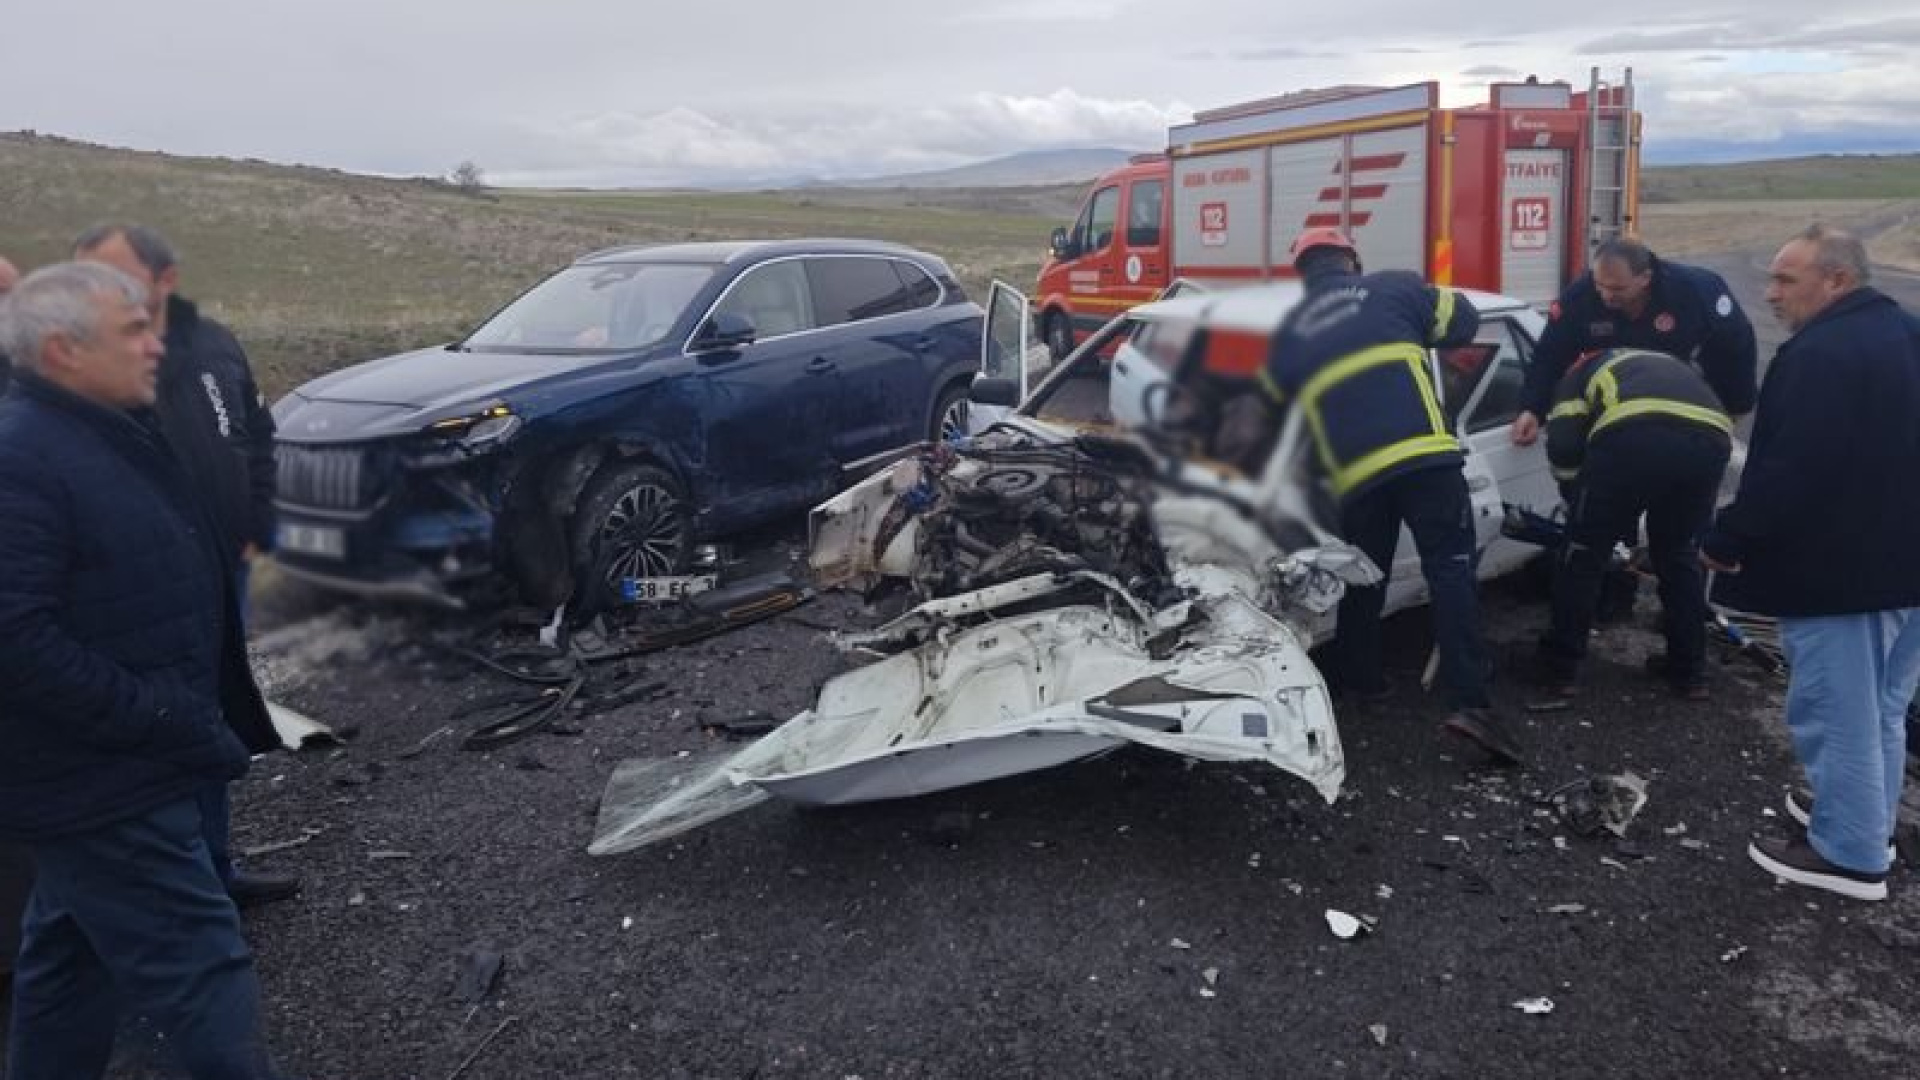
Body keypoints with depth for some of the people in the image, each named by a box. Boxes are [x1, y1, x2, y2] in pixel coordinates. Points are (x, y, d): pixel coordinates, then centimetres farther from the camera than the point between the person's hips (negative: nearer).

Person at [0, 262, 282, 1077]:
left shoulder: (112, 432, 11)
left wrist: (194, 718, 18)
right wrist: (164, 721, -23)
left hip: (116, 766, 10)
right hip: (103, 782, -10)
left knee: (72, 961, 23)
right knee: (202, 974, -3)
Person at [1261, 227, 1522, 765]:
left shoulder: (1288, 334, 20)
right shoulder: (1395, 287, 13)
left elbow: (1273, 405, 28)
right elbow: (1464, 319, 19)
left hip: (1356, 475, 3)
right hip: (1426, 455, -3)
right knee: (1451, 572, -3)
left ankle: (1357, 679, 33)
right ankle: (1469, 702, -13)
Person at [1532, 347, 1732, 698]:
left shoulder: (1586, 369, 33)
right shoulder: (1678, 368, 46)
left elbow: (1563, 443, 14)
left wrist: (1582, 490, 32)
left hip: (1634, 434, -4)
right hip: (1709, 438, 4)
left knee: (1585, 551, 14)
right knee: (1679, 554, 26)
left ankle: (1560, 667, 21)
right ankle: (1690, 672, 33)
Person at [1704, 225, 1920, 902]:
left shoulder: (1820, 354, -22)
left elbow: (1785, 471, -25)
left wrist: (1727, 541, -14)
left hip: (1835, 569, -10)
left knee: (1836, 714, 1)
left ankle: (1850, 854, 9)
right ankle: (1865, 824, 34)